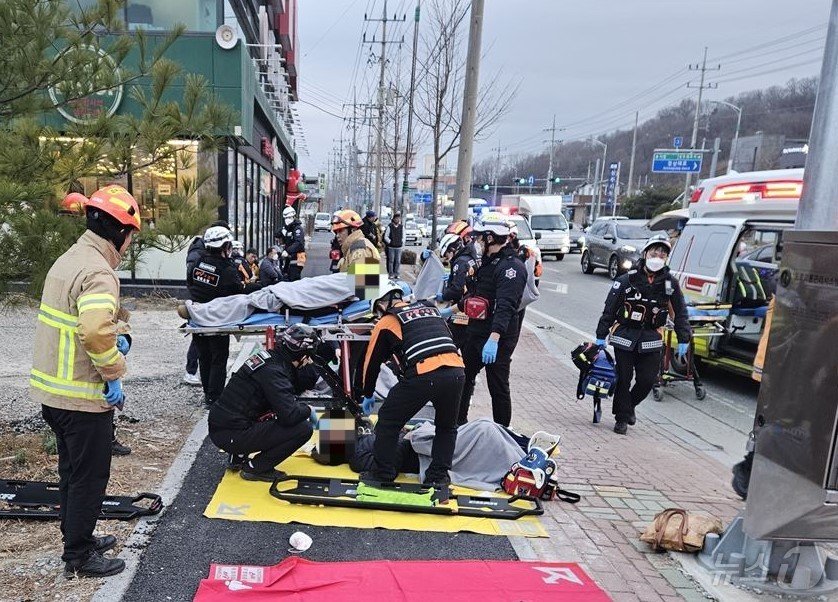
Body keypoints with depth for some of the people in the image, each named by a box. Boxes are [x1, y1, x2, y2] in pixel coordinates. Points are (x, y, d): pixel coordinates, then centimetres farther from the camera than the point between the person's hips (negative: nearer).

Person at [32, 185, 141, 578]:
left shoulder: (69, 259, 11)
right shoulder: (98, 271, -22)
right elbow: (95, 330, -37)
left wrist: (112, 338, 6)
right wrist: (113, 372, -22)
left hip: (51, 390, 10)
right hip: (82, 398, -10)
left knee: (72, 471, 23)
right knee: (89, 478, 6)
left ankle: (78, 538, 39)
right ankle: (78, 558, 21)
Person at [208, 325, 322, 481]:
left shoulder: (269, 357, 7)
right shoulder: (273, 371, -19)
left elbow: (295, 388, 20)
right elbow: (289, 415, -26)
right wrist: (308, 410, -7)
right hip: (231, 436, -9)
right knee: (304, 429, -15)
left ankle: (238, 455, 21)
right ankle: (255, 468, 0)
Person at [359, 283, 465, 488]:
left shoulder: (387, 322, 14)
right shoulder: (431, 308, 26)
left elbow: (372, 361, 22)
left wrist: (368, 395, 38)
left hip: (422, 376, -4)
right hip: (456, 371, 5)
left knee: (388, 422, 17)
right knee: (447, 426, 27)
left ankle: (382, 474, 25)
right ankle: (439, 475, 26)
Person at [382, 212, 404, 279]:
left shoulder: (402, 227, 6)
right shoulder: (390, 226, -2)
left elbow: (403, 236, 12)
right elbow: (386, 236, 1)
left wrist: (402, 242, 2)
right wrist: (390, 242, -6)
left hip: (399, 247, 2)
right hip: (391, 247, -2)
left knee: (398, 261, 3)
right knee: (391, 261, 1)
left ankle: (396, 274, 12)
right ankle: (390, 274, 8)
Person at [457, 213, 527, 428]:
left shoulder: (511, 267, -18)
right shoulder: (487, 262, 15)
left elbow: (505, 307, -29)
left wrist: (493, 339, -38)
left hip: (498, 338, -10)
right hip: (476, 333, 10)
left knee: (498, 388, 0)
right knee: (463, 378, 19)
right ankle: (458, 423, 34)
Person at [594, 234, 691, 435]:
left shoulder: (670, 284, 0)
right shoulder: (627, 280, -8)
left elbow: (680, 312, 8)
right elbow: (609, 308, -5)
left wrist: (683, 340, 3)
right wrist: (601, 335, -5)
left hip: (651, 339, 2)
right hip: (625, 336, -2)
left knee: (647, 379, 1)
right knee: (623, 378, 2)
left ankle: (629, 405, 30)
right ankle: (622, 418, 17)